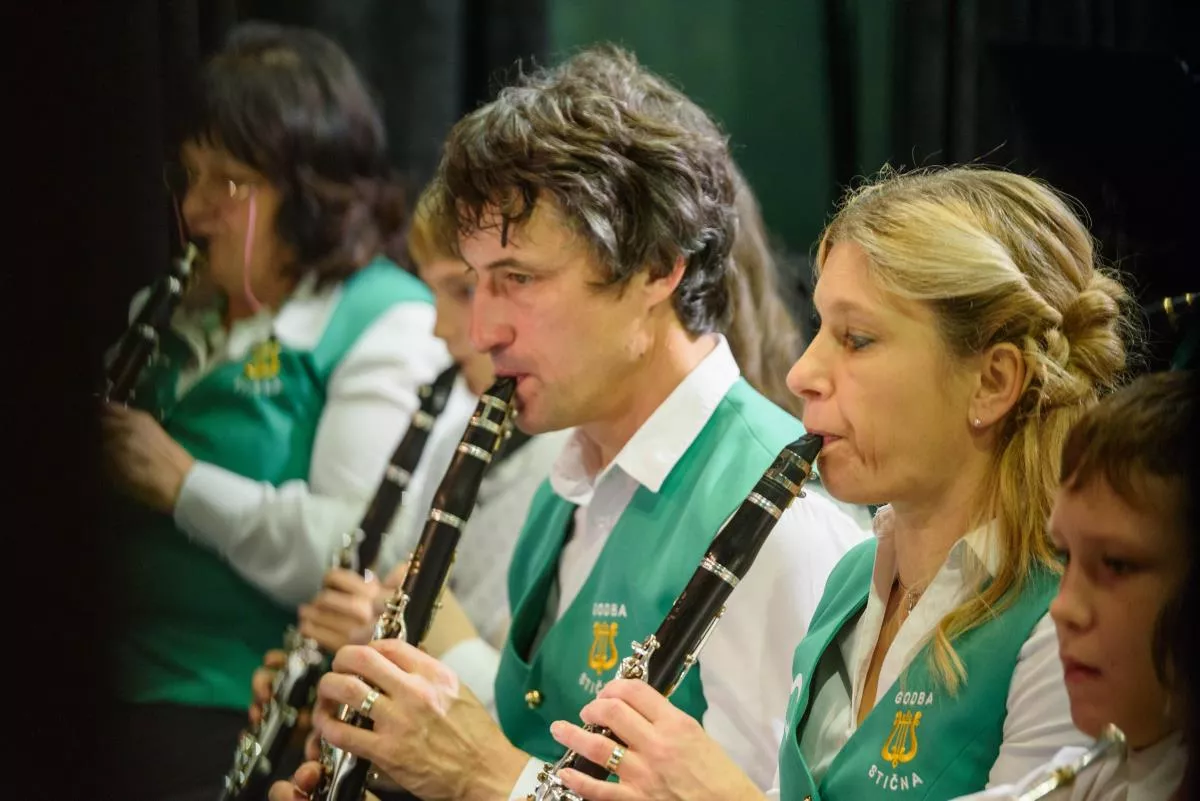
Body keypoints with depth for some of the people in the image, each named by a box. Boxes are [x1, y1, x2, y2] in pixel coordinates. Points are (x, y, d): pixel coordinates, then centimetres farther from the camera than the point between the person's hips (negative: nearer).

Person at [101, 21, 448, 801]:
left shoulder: (389, 328, -11)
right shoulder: (182, 313, 13)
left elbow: (354, 554, -22)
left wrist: (182, 482, -18)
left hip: (267, 731, -7)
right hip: (147, 706, 7)